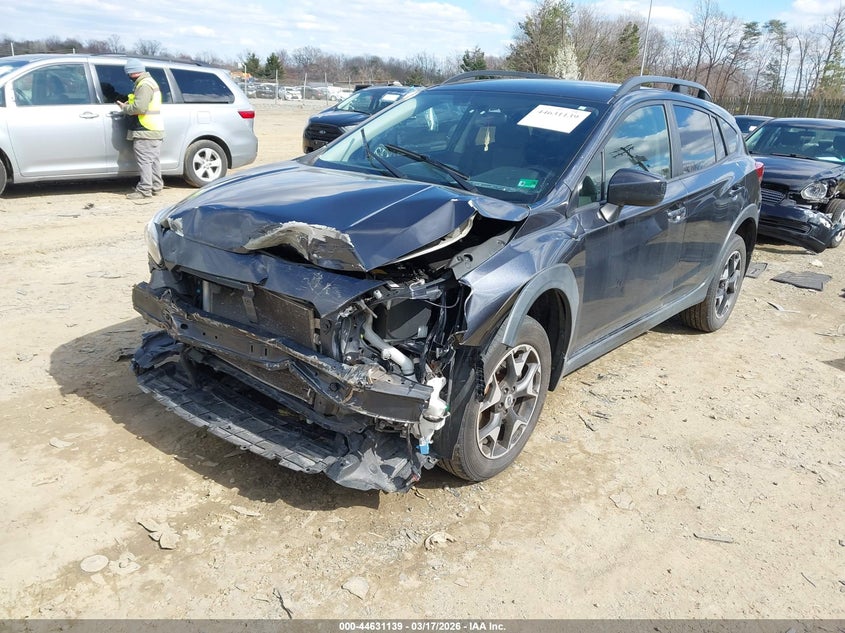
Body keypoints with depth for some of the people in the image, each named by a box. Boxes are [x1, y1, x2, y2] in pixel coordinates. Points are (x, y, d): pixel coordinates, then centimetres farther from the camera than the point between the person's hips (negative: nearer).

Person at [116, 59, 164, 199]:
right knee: (154, 160, 12)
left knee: (144, 160, -8)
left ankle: (144, 189, -7)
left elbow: (140, 107, -23)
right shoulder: (150, 82, 20)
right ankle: (155, 187, 18)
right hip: (154, 129, 10)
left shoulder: (144, 85, -14)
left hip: (145, 131, -10)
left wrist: (125, 107, -7)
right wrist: (128, 104, 12)